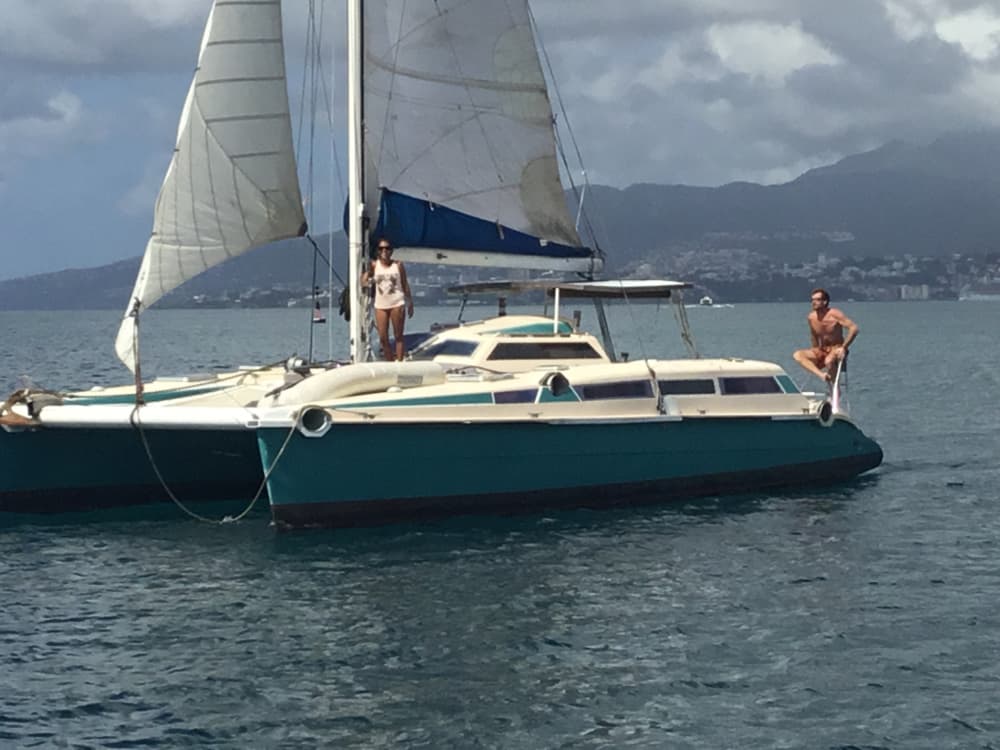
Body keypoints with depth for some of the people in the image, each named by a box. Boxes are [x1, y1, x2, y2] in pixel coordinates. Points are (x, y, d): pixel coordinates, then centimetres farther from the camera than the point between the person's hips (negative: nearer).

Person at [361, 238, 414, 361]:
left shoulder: (398, 265, 1)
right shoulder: (374, 265, 3)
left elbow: (405, 285, 6)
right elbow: (363, 282, -2)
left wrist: (410, 303, 4)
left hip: (397, 304, -2)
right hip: (380, 305, 2)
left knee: (398, 336, 2)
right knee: (383, 338, 0)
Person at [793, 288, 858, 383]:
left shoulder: (834, 314, -15)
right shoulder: (811, 318, 1)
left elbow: (854, 328, -22)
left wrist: (843, 348, -25)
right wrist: (815, 353, 13)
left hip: (836, 350, -6)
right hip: (821, 351, 6)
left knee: (829, 361, -40)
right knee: (797, 355, -19)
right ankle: (822, 375, -34)